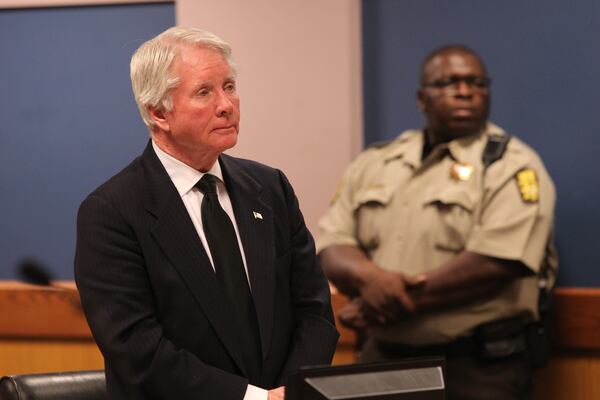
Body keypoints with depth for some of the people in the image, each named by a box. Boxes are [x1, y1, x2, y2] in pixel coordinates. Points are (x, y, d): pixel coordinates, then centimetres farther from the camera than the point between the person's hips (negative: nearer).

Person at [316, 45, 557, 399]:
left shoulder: (512, 167, -5)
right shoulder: (374, 164, 11)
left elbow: (495, 263, -18)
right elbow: (332, 246, 5)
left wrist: (401, 301, -16)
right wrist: (370, 276, -17)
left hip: (478, 368, -4)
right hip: (382, 359, 4)